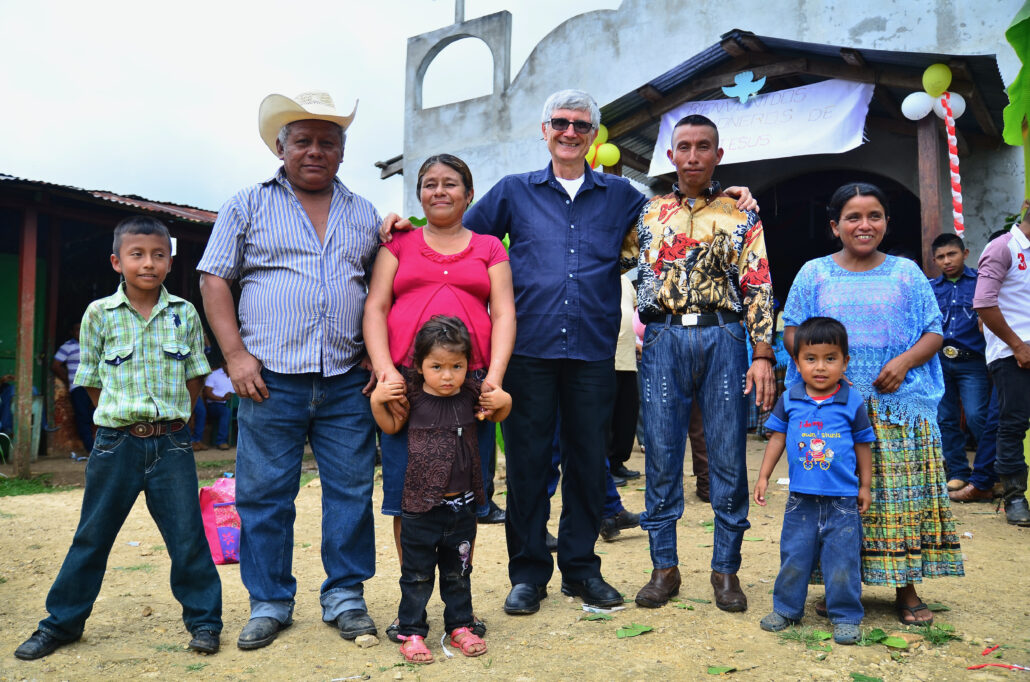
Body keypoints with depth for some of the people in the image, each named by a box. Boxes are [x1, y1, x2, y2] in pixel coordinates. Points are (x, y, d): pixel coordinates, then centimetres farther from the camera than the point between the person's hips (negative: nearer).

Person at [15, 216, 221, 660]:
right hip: (116, 443, 0)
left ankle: (203, 619, 18)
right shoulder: (99, 314, 0)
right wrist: (123, 420, 3)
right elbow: (91, 381, 6)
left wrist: (170, 415, 5)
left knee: (187, 536, 3)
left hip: (171, 443, 0)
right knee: (91, 537, 11)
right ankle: (61, 622, 28)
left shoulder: (185, 313, 2)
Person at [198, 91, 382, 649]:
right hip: (270, 378, -2)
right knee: (264, 494, 4)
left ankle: (345, 596, 19)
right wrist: (235, 354, -6)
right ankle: (269, 602, 19)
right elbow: (214, 280, 4)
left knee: (351, 490, 5)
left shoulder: (364, 215, 15)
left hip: (346, 382, 2)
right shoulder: (247, 206, 7)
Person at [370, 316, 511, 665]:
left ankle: (460, 626, 33)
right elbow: (391, 426, 10)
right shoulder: (412, 395, -9)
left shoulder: (472, 392, -3)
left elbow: (496, 417, 17)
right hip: (420, 505, -2)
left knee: (458, 572, 18)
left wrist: (504, 401, -4)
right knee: (417, 574, 9)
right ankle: (412, 631, 22)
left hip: (461, 505, 2)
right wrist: (377, 400, -7)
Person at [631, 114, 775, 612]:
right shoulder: (647, 213, 13)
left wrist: (763, 355, -6)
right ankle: (664, 566, 15)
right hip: (663, 340, 1)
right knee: (661, 454, 3)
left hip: (723, 337, -1)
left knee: (728, 455, 2)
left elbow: (758, 287, 3)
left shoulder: (740, 214, 9)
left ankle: (725, 568, 15)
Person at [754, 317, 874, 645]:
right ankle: (786, 609, 27)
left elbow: (863, 445, 5)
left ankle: (846, 617, 20)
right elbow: (777, 438, 8)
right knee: (793, 557, 11)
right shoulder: (789, 400, 0)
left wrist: (864, 486, 7)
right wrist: (763, 477, 6)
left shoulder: (852, 403, -3)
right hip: (801, 498, 2)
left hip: (842, 500, -2)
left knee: (842, 561, 4)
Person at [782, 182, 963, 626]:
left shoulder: (906, 273, 10)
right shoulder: (814, 274, 8)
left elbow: (934, 332, 9)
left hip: (900, 404, 1)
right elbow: (792, 332, 7)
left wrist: (905, 361, -10)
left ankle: (906, 588, 13)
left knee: (903, 493, 0)